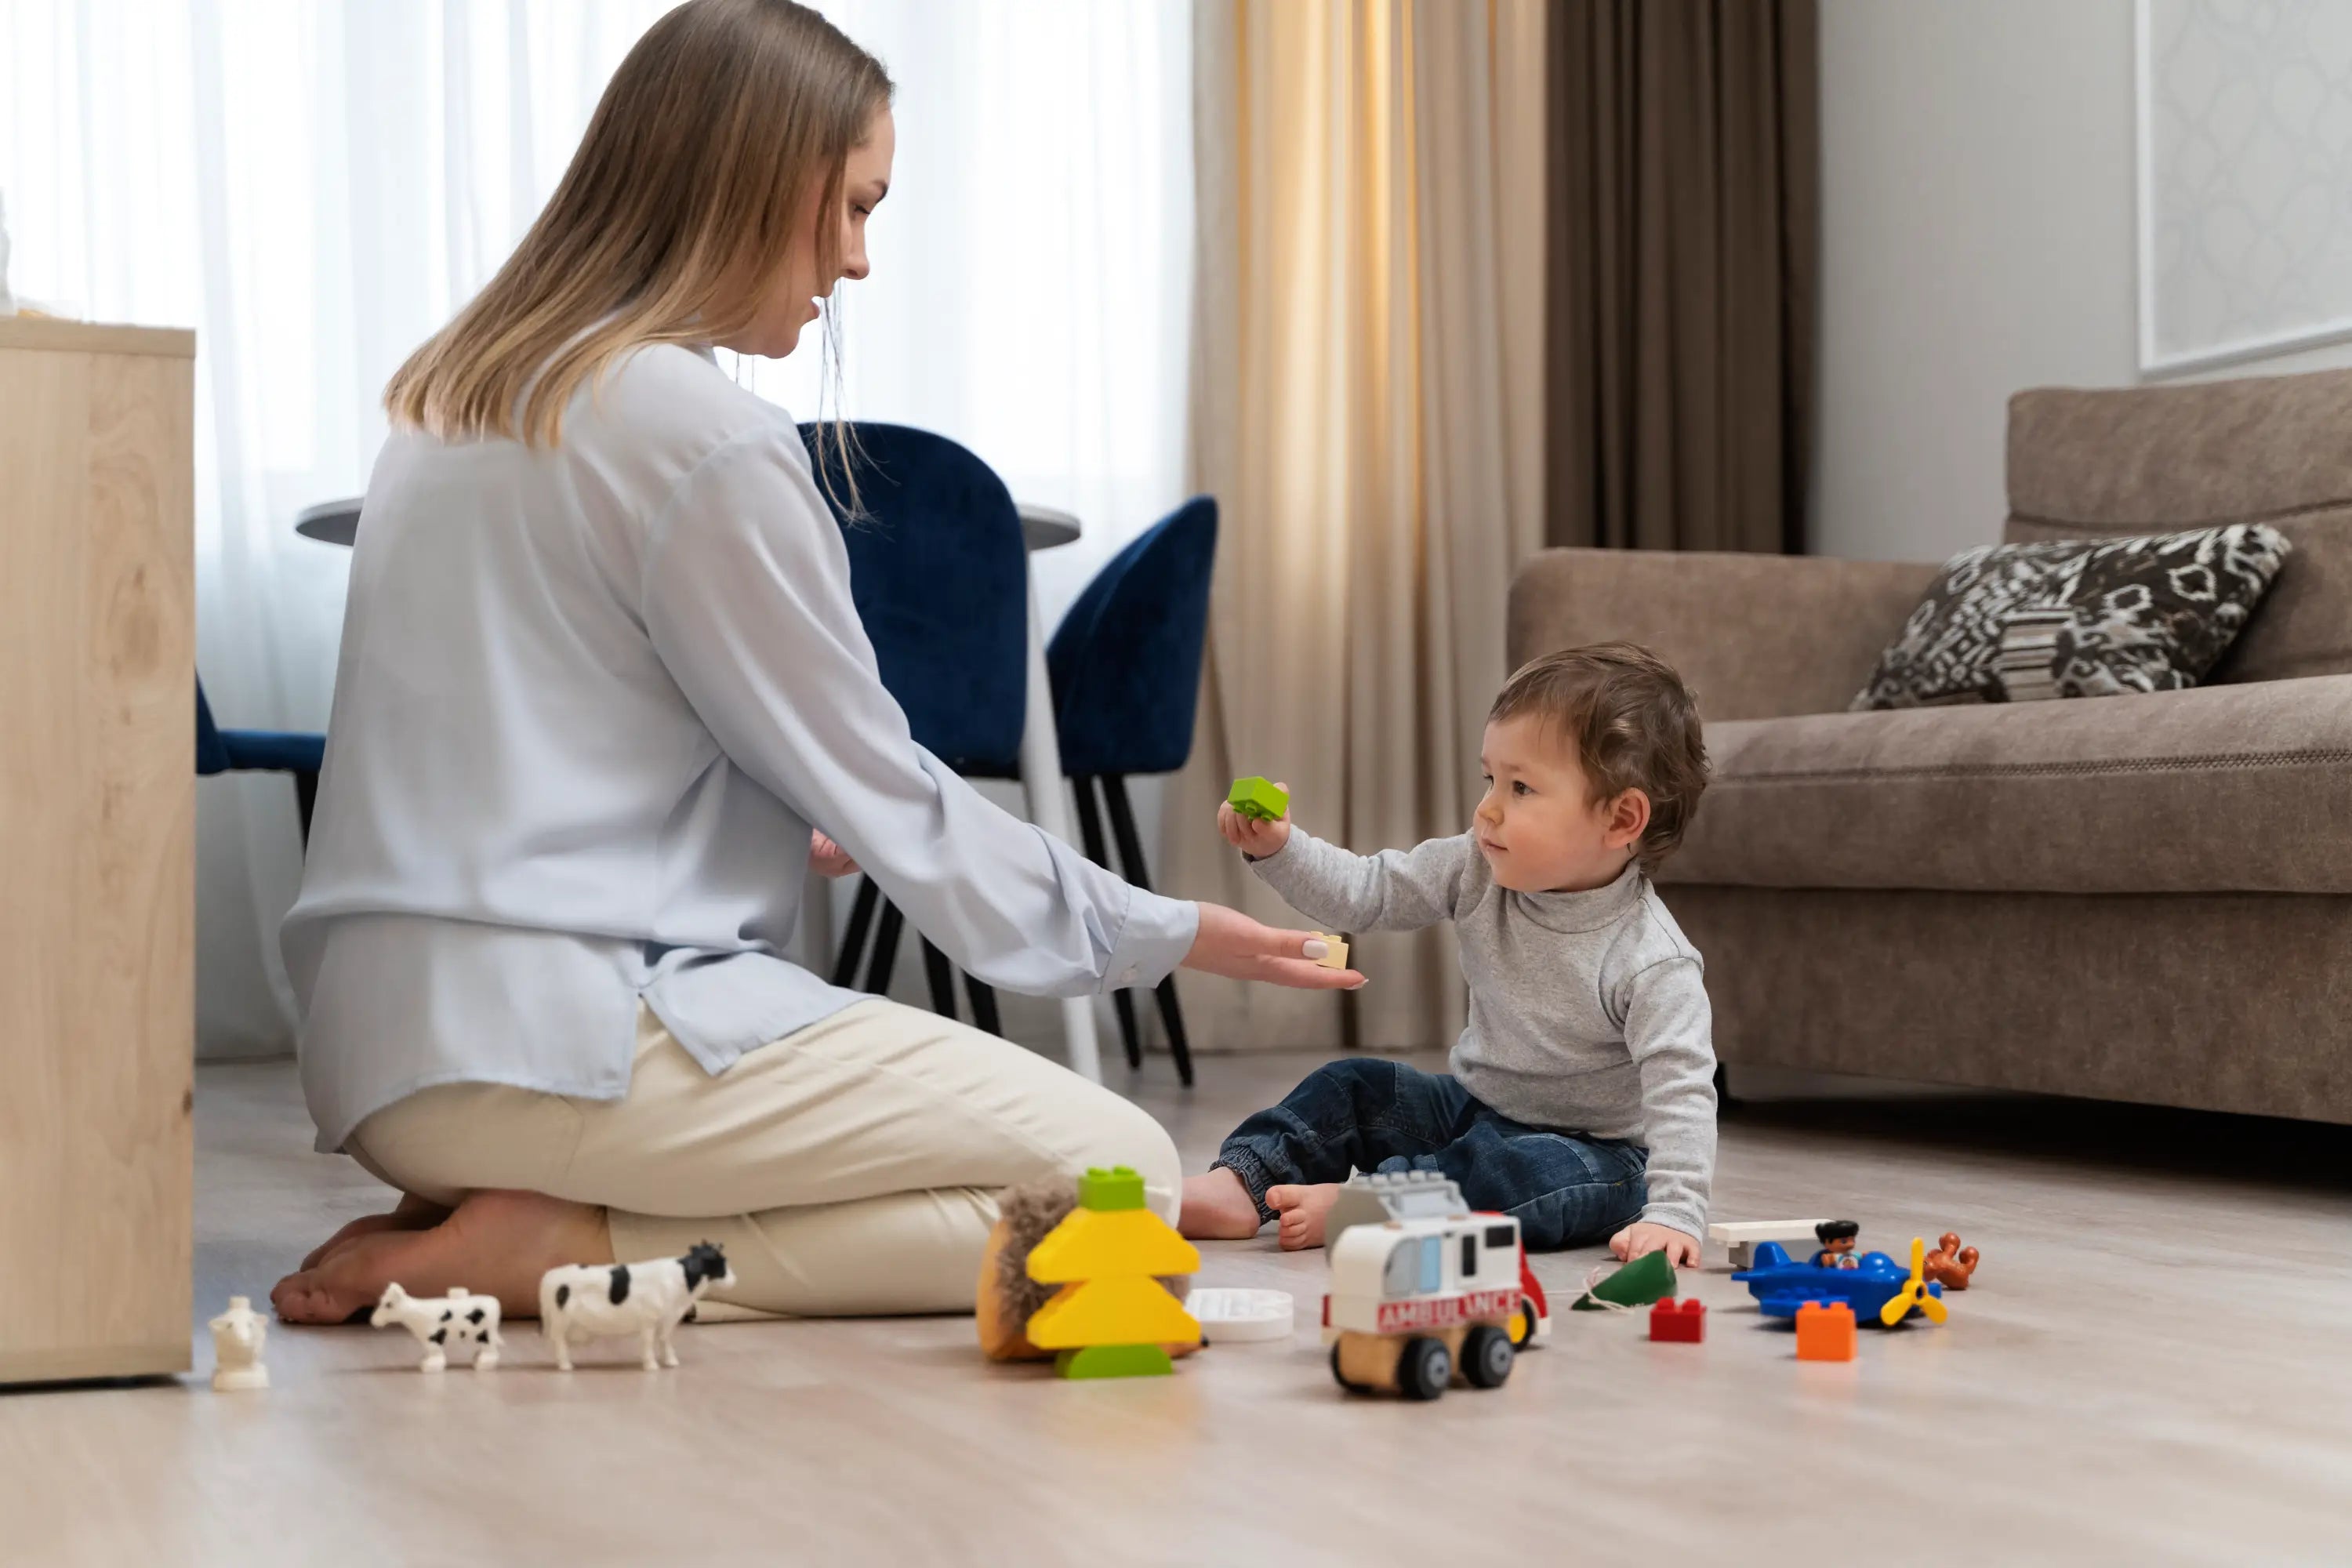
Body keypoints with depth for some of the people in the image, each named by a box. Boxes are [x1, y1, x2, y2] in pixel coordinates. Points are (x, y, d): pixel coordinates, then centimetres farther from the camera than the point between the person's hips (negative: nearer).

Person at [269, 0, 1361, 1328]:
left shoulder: (457, 397, 15)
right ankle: (564, 1253, -11)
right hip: (567, 1040, -10)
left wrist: (780, 833, 30)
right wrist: (1162, 934, 6)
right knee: (1121, 1176, -8)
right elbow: (886, 801, -6)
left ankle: (464, 1217, 3)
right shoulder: (704, 435, -12)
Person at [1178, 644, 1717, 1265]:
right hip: (1475, 1103, 7)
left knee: (1548, 1175, -36)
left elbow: (1682, 1088, -30)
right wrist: (1277, 848, -19)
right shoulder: (1479, 871, -9)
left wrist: (1674, 1213, -41)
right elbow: (1363, 893, -4)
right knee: (1351, 1086, -1)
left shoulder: (1651, 961, -27)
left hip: (1591, 1148, -7)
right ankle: (1238, 1183, -11)